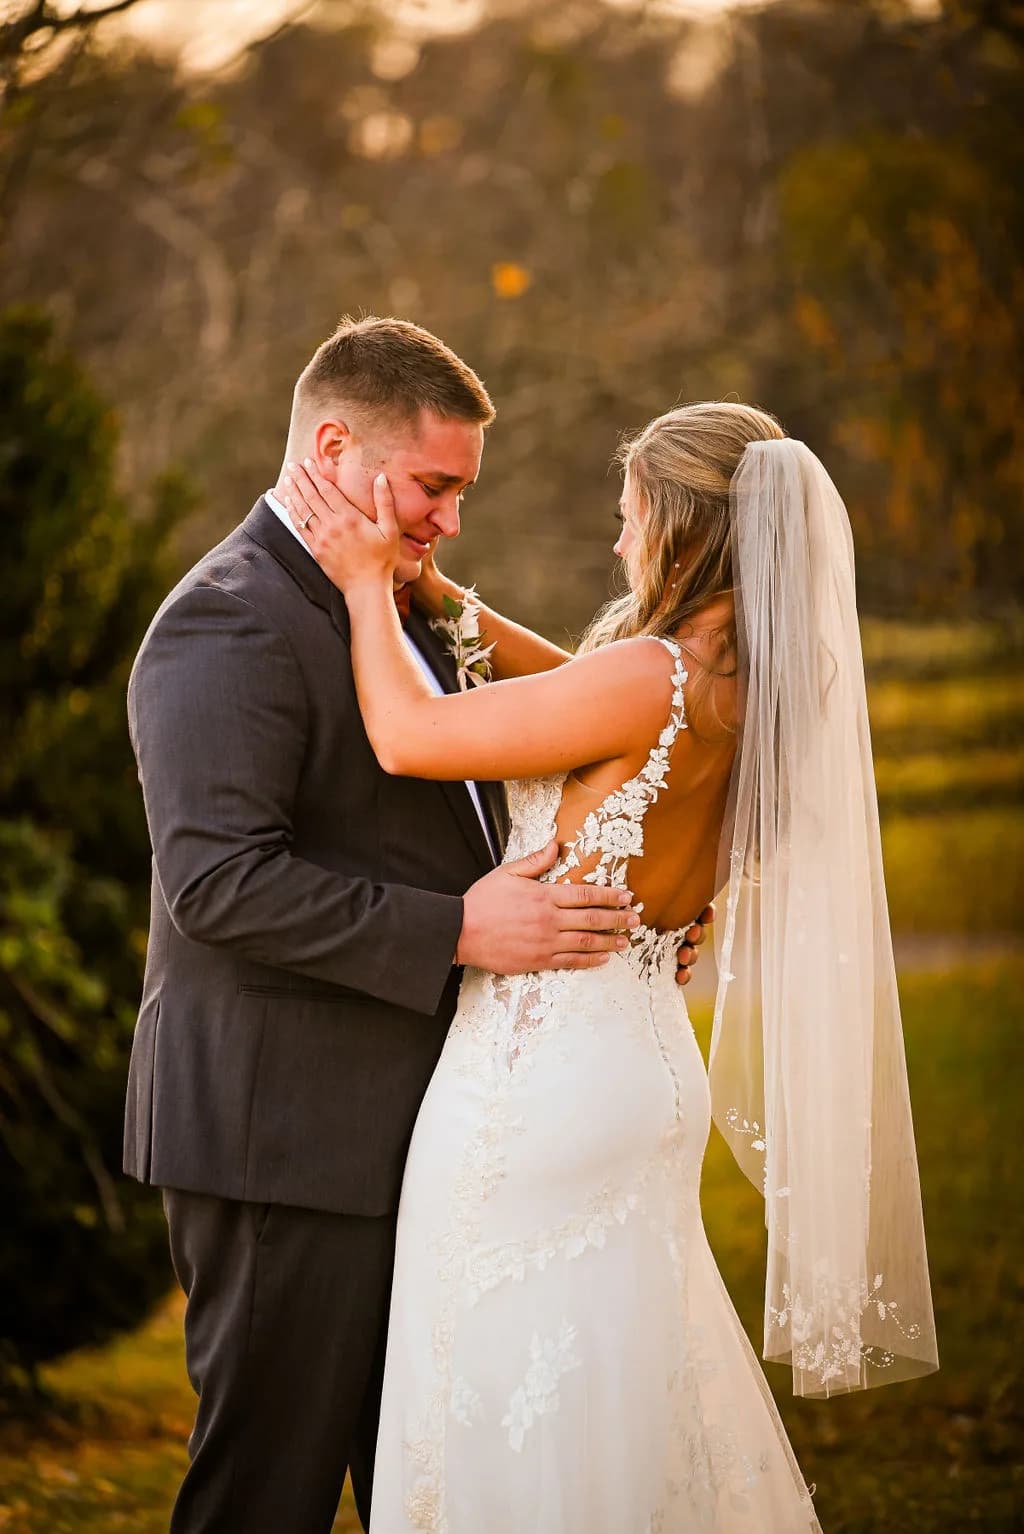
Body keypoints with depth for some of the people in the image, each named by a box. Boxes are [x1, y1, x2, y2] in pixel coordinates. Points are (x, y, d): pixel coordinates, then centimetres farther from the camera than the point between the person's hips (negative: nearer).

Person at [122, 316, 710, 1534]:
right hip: (287, 1133, -10)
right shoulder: (230, 622, -15)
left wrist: (610, 925, 11)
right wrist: (457, 933, -26)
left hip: (402, 1133, 10)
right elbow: (218, 877, -25)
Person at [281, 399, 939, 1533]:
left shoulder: (657, 678, -22)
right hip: (637, 1057, 9)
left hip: (545, 1074, -9)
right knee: (631, 1405, 20)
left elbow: (406, 737, -15)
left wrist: (368, 581, -1)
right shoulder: (761, 688, 3)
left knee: (521, 1422, 2)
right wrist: (444, 601, 20)